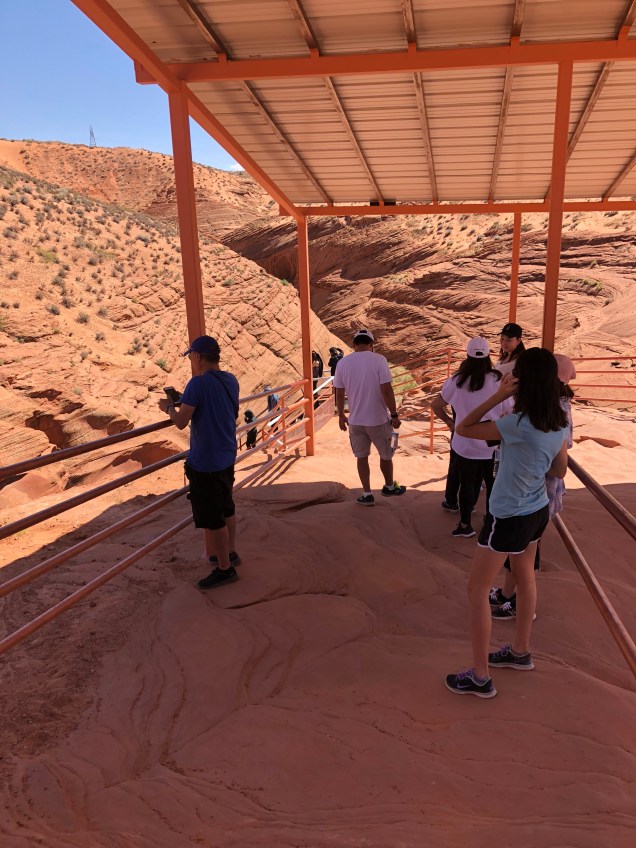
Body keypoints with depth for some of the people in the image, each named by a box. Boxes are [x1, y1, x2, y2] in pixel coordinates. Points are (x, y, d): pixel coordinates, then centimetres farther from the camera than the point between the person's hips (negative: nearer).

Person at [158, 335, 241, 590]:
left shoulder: (198, 383, -20)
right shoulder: (231, 380, 4)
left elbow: (181, 422, -20)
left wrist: (168, 407, 0)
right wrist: (186, 401, 17)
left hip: (205, 462, -8)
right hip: (227, 456, 9)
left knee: (213, 518, 3)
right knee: (226, 508, 22)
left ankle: (224, 568, 14)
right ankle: (229, 553, 38)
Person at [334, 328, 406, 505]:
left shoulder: (342, 363, -2)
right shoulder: (378, 360, -13)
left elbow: (339, 394, 3)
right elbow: (386, 391, -17)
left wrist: (341, 415, 16)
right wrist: (394, 415, -8)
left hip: (355, 420, 3)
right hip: (378, 419, -2)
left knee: (362, 457, 16)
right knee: (386, 455, 18)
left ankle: (367, 494, 21)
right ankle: (389, 487, 37)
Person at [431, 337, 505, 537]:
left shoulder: (457, 380, -7)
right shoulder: (498, 380, -9)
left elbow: (435, 405, 1)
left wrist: (448, 421, 16)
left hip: (465, 444, 0)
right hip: (492, 445, 0)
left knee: (467, 484, 14)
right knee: (493, 486, 16)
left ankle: (465, 525, 25)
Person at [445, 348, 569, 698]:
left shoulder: (518, 424, -29)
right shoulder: (560, 423, -4)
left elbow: (462, 429, -21)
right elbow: (560, 470, 8)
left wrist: (497, 396, -24)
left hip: (509, 517, -8)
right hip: (538, 511, 8)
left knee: (477, 589, 5)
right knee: (524, 578, 25)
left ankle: (480, 678, 15)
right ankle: (520, 652, 45)